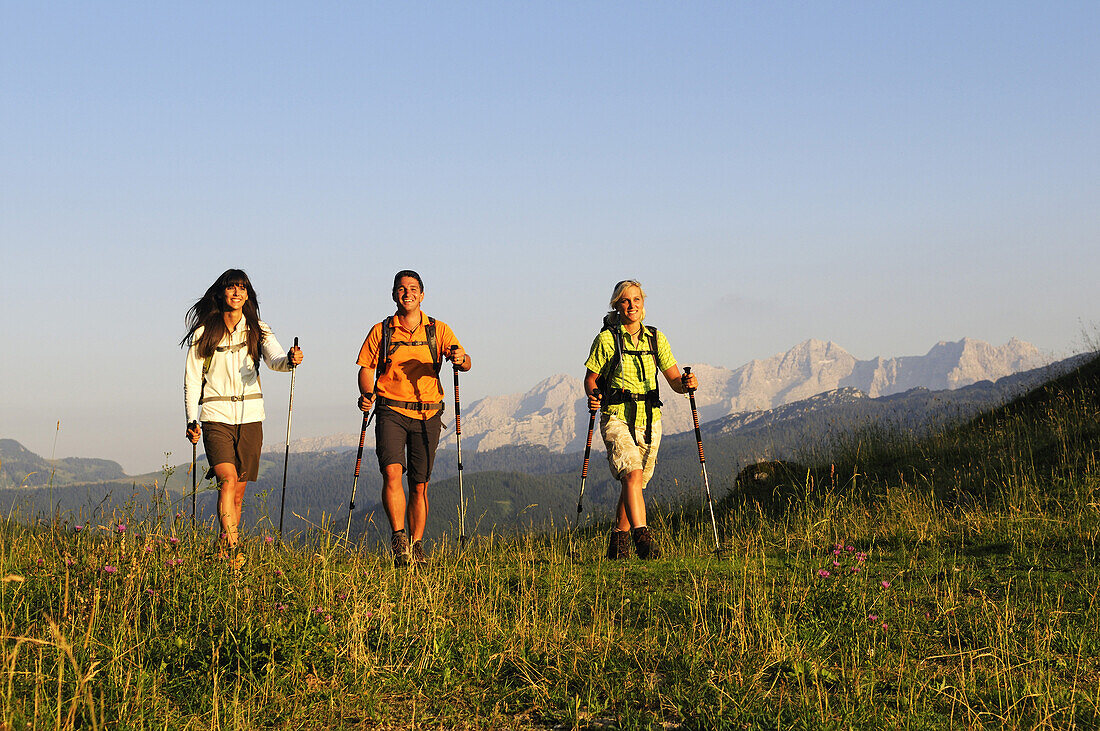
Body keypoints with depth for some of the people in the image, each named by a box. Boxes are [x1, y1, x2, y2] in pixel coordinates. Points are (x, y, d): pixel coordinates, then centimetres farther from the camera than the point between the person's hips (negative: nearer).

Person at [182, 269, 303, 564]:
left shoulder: (258, 330, 6)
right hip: (216, 415, -2)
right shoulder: (204, 332, 3)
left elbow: (275, 360, -12)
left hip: (250, 417, 2)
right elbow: (192, 379, 5)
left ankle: (223, 549, 19)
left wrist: (290, 360, -36)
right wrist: (192, 420, -5)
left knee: (238, 492, 5)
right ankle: (232, 549, -29)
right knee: (228, 479, -21)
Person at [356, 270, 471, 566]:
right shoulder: (381, 331, 7)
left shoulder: (438, 330, 7)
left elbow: (466, 363, -1)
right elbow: (366, 368, 9)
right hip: (391, 411, -1)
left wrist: (461, 359, -25)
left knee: (419, 485, 4)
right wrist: (367, 394, -11)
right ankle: (398, 538, -19)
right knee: (392, 471, -21)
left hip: (427, 415, 1)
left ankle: (416, 546, 13)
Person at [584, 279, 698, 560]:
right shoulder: (607, 339, -3)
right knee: (632, 473, -24)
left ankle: (618, 544, 23)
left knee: (634, 484, 9)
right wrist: (592, 396, -19)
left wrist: (687, 383, -17)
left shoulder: (656, 339, 7)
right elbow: (590, 379, 2)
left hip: (649, 420, 4)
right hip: (616, 418, -4)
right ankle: (642, 537, -32)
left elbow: (674, 381, 6)